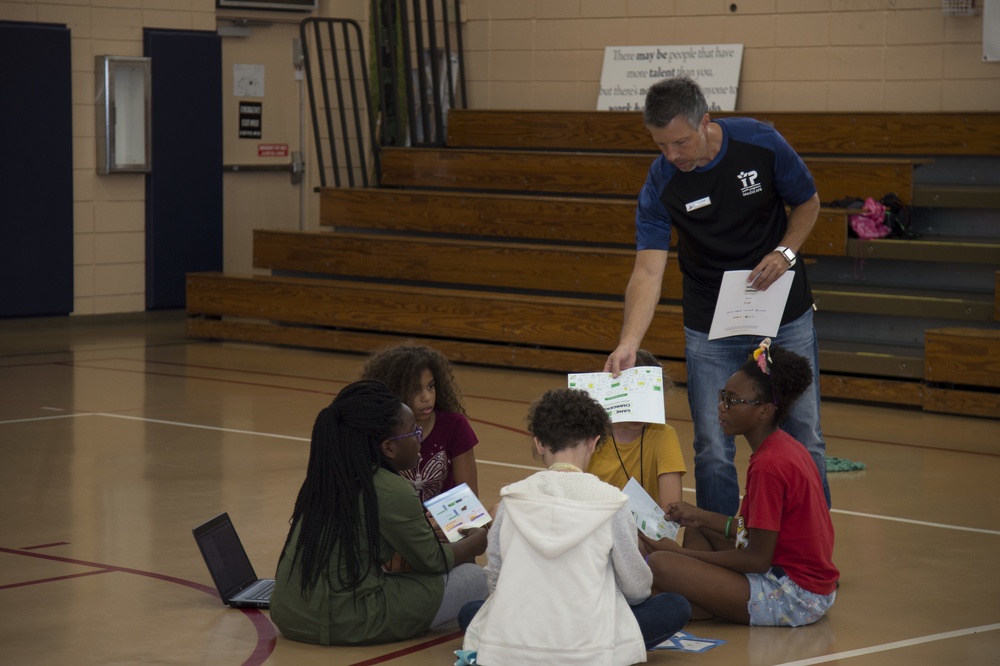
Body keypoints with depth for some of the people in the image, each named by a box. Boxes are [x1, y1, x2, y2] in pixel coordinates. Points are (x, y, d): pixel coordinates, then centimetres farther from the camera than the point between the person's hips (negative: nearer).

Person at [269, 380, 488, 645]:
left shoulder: (326, 477, 10)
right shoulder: (392, 491, -13)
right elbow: (433, 563, 1)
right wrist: (476, 542, 20)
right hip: (344, 623, -8)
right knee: (474, 578, 2)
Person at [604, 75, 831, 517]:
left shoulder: (762, 144, -15)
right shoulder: (661, 183, -16)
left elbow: (807, 203, 1)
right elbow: (648, 270, -21)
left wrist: (785, 253, -17)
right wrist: (628, 343, -35)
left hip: (785, 314, 0)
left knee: (803, 439, 7)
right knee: (713, 450, -2)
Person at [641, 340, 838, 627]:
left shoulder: (769, 465, -20)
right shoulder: (786, 447, 10)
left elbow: (758, 559, -18)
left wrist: (680, 552, -10)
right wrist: (700, 516, 15)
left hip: (794, 598, -11)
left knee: (659, 564, -24)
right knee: (697, 528, 25)